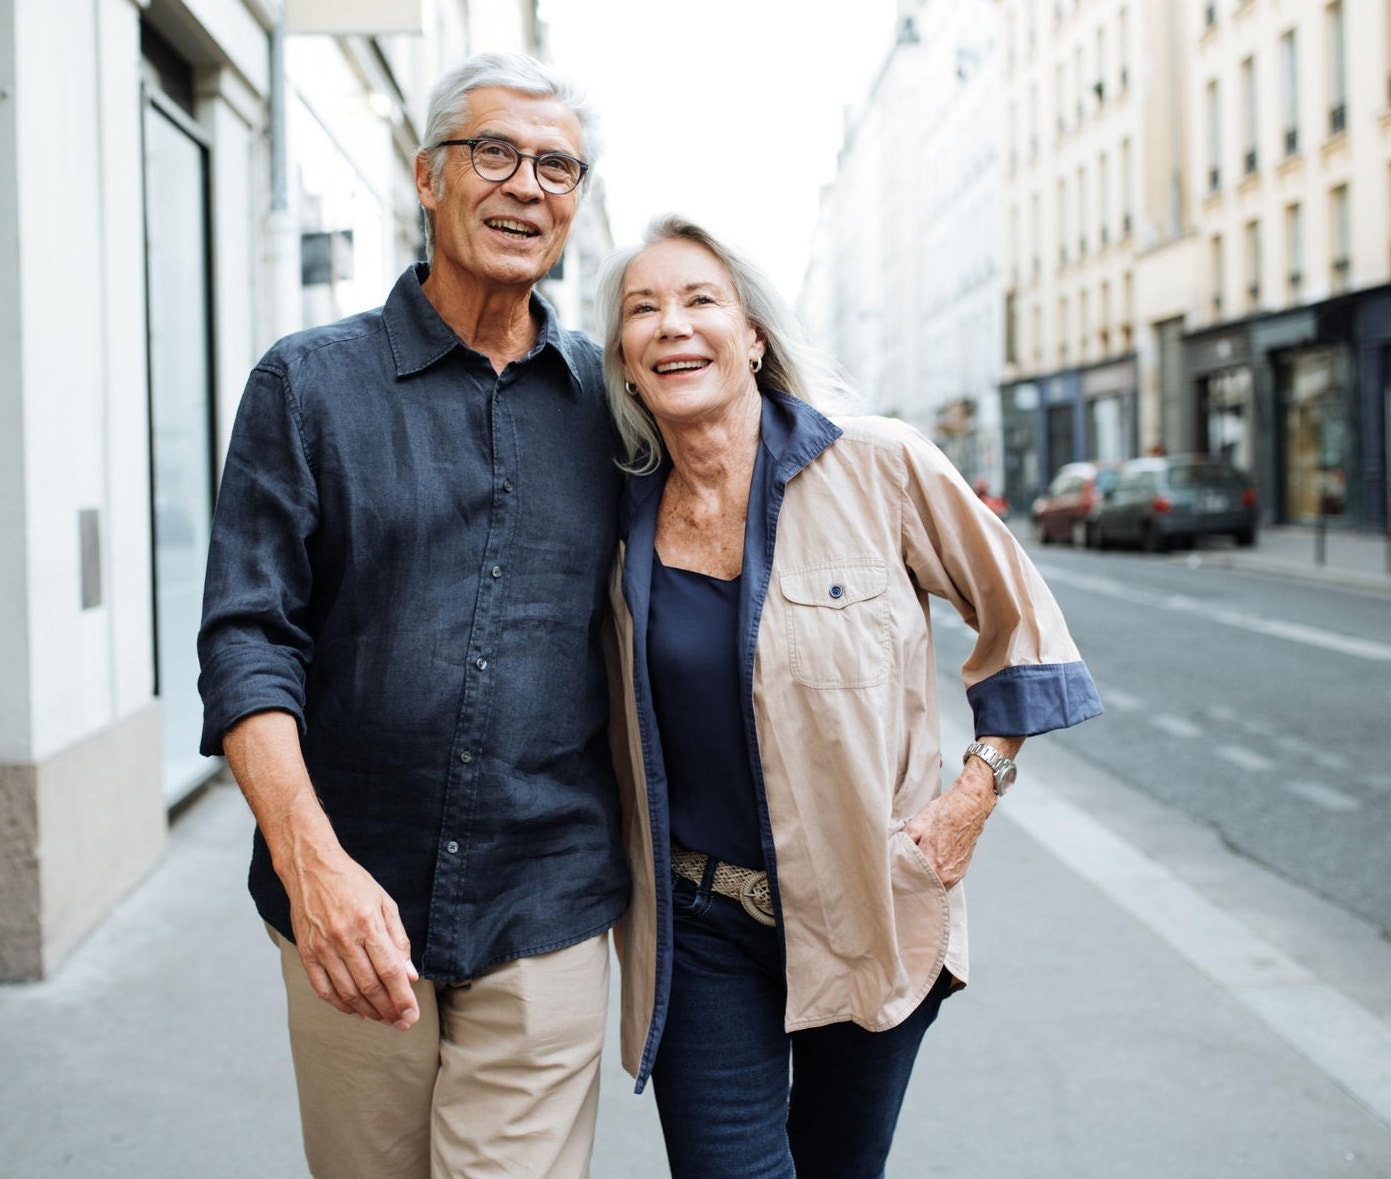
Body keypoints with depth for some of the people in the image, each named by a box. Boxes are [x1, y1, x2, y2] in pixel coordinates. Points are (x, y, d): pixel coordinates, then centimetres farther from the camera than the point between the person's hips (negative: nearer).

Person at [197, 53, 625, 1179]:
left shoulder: (609, 398, 6)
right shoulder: (309, 382, 0)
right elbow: (247, 636, -6)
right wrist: (310, 855, -21)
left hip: (545, 907, 1)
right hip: (350, 902, 0)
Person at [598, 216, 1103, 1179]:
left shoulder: (878, 468, -11)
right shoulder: (629, 522, -1)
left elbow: (1018, 613, 1)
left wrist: (978, 787, -5)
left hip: (874, 915, -1)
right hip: (701, 927, 1)